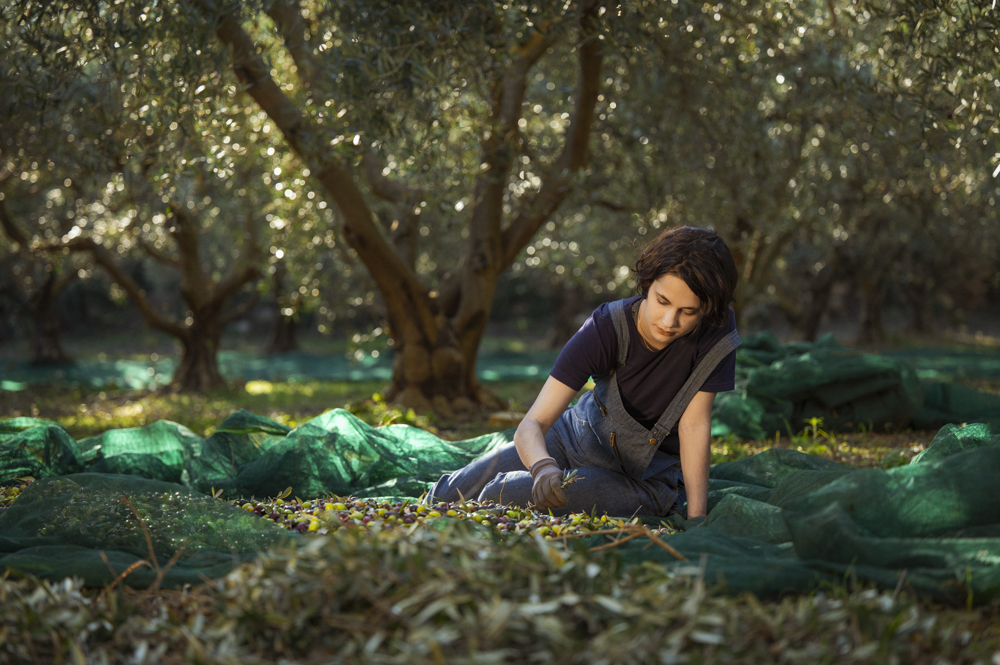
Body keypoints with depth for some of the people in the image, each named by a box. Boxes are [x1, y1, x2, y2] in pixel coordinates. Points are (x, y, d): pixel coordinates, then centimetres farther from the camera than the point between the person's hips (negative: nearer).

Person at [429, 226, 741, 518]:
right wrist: (543, 467, -52)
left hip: (647, 478, -2)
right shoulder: (606, 329, -26)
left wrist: (697, 520, -29)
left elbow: (694, 425, -22)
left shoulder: (717, 334, -26)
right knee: (451, 494, -3)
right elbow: (532, 424, -30)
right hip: (580, 434, 2)